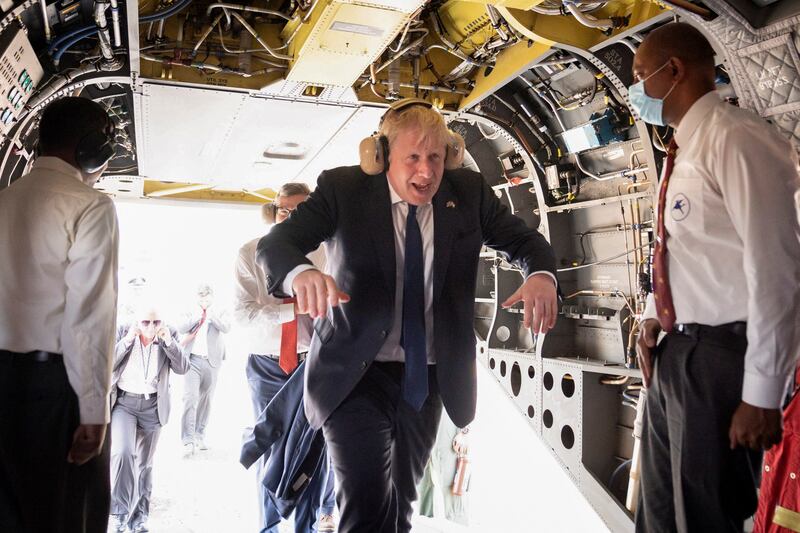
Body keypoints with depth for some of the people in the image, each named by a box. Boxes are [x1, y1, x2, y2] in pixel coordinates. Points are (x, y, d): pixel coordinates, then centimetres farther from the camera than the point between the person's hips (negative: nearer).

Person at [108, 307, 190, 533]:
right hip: (123, 401, -1)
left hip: (153, 406, 1)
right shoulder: (123, 332, -4)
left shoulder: (169, 336, -2)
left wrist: (168, 341, -20)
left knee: (144, 464, 8)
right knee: (122, 452, -21)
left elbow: (183, 368, -9)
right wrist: (127, 340, -20)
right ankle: (119, 509, -5)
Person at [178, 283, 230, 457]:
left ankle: (200, 435, 24)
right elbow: (181, 329, -4)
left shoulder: (220, 313, 9)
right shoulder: (191, 313, 11)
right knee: (190, 397, -12)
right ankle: (188, 441, -13)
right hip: (192, 359, -1)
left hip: (212, 361, 1)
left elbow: (226, 328, -9)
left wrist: (211, 316, -17)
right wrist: (197, 316, -12)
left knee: (206, 399, 11)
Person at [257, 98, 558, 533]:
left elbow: (524, 240, 4)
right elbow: (274, 243, -15)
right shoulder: (343, 188, -10)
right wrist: (301, 272, -40)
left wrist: (540, 276, -21)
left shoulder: (469, 191, -1)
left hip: (429, 378, 4)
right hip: (357, 374, -3)